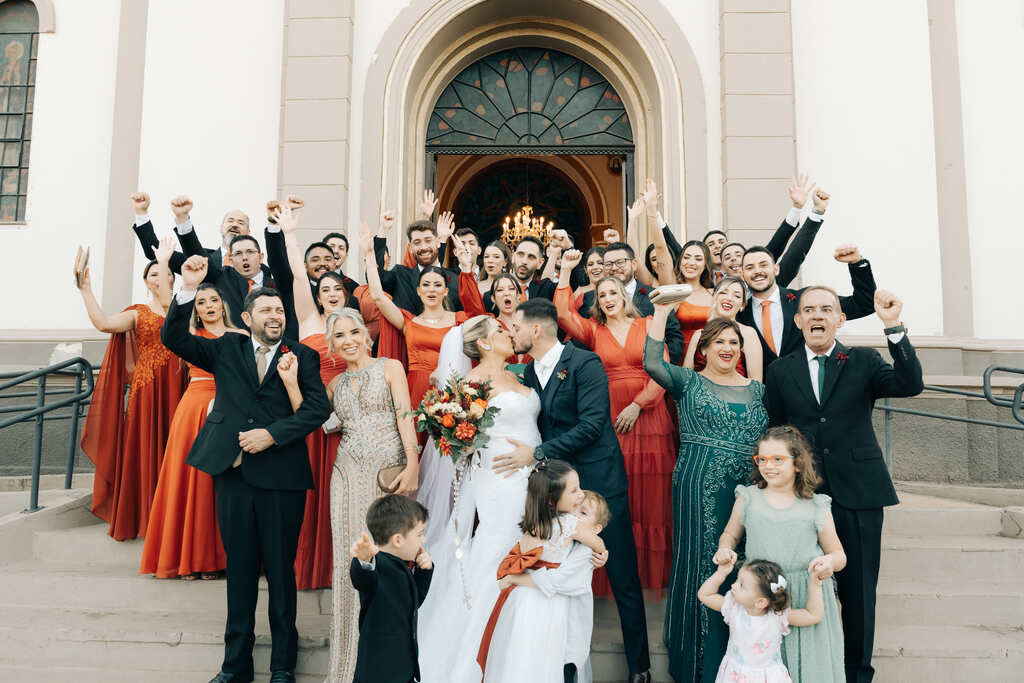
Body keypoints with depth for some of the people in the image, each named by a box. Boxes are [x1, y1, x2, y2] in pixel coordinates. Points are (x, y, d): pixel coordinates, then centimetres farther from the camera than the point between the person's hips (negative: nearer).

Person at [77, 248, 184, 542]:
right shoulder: (137, 313, 7)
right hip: (147, 387, -2)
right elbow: (103, 323, -10)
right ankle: (143, 516, 10)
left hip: (175, 389, 2)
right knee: (145, 449, -1)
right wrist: (86, 290, -9)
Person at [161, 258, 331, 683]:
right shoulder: (226, 349, 10)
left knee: (281, 571, 8)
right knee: (239, 571, 13)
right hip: (234, 473, 2)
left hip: (281, 477, -2)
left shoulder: (303, 356, 3)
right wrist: (188, 289, -9)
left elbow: (318, 408, -7)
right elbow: (174, 338, 2)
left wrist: (272, 434, -16)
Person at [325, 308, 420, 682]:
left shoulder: (390, 368, 5)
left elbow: (405, 416, -4)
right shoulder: (336, 383, 17)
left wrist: (413, 465, -14)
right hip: (349, 475, 4)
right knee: (350, 562, 4)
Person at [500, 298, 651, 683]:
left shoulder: (584, 363, -12)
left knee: (623, 577, 4)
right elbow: (540, 427, 13)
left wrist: (538, 454, -21)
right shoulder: (529, 372, 9)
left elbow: (592, 423, -20)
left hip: (599, 482, -6)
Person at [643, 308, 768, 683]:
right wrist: (661, 312, -15)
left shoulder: (758, 390, 13)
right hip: (699, 491, -3)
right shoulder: (688, 382, 3)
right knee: (699, 564, 1)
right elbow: (652, 362, -14)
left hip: (747, 492, 3)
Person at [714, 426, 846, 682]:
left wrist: (829, 561, -16)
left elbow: (838, 554, 6)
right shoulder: (748, 498, 3)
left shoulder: (815, 507, -1)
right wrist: (724, 550, -5)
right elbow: (730, 534, 16)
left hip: (807, 597, -1)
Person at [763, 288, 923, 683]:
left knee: (858, 590, 10)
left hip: (857, 492, 0)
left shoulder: (863, 361, 3)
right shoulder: (781, 371, 6)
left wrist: (893, 327, -23)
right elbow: (775, 433, 9)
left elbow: (911, 384, -14)